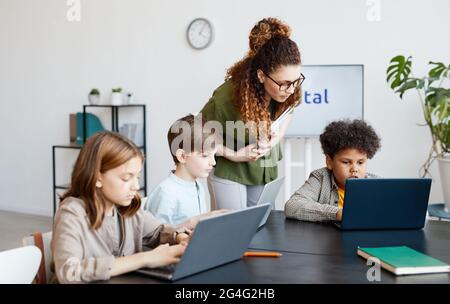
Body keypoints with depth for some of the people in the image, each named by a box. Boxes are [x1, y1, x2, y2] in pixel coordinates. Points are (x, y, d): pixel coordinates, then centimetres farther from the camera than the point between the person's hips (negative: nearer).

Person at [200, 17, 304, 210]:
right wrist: (234, 155, -20)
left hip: (267, 168, 5)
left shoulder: (289, 89, -18)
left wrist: (277, 136, -10)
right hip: (229, 169, -4)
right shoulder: (226, 97, -31)